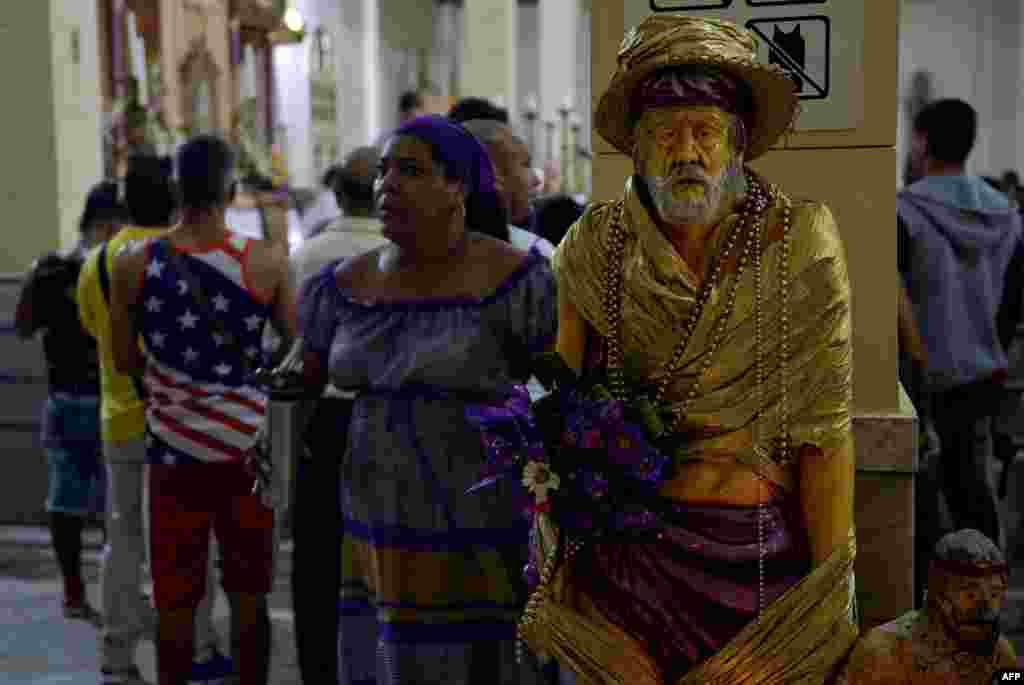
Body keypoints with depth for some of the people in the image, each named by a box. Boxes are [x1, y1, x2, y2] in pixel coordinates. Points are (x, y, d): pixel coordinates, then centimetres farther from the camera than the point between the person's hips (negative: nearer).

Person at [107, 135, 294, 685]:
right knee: (248, 596, 12)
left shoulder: (132, 264, -6)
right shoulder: (267, 260, -9)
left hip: (173, 443, 1)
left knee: (175, 601, 10)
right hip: (246, 442, 0)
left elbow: (125, 362, 1)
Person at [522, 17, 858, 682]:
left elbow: (824, 434, -9)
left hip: (759, 555, -1)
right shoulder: (596, 246, -2)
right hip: (624, 550, 2)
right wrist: (552, 568, 2)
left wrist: (832, 599, -10)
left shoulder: (799, 242, -9)